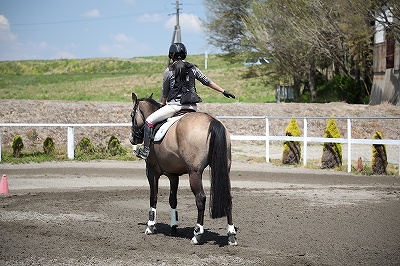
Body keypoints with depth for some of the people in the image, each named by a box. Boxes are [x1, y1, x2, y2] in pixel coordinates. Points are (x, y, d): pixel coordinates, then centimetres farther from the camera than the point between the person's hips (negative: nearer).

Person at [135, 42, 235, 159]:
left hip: (175, 105, -4)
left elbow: (164, 93, 7)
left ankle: (146, 149, -4)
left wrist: (163, 105, 25)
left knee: (149, 120, 3)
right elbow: (208, 82, 12)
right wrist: (223, 91, 21)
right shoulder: (193, 69, 9)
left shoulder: (169, 71, -1)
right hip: (192, 106, 4)